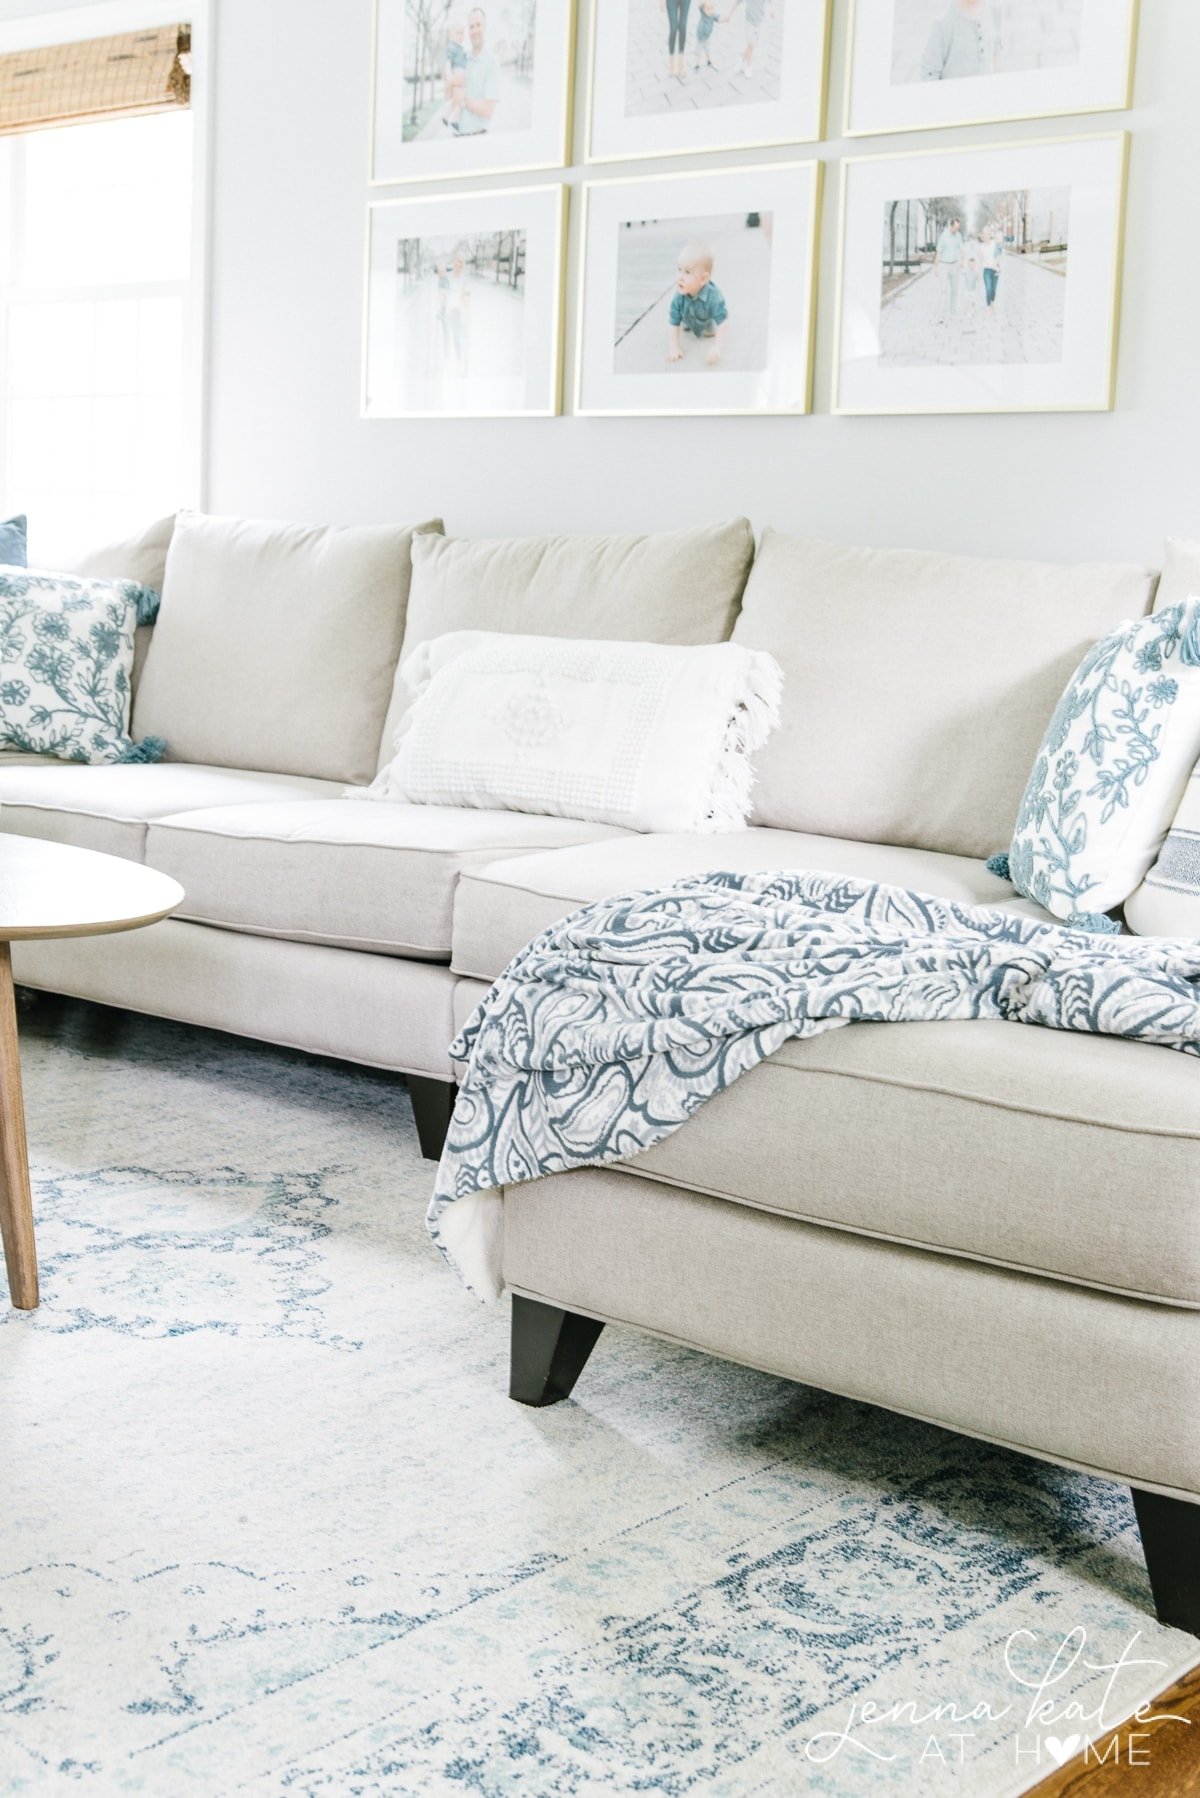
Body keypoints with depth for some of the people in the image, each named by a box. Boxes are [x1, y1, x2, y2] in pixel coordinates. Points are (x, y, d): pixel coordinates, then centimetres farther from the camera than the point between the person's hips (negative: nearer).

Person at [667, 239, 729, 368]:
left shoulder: (714, 296, -48)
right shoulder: (678, 297, -40)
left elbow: (723, 325, -46)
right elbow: (674, 325, -33)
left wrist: (717, 348, -57)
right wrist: (674, 348, -44)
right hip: (689, 319, 2)